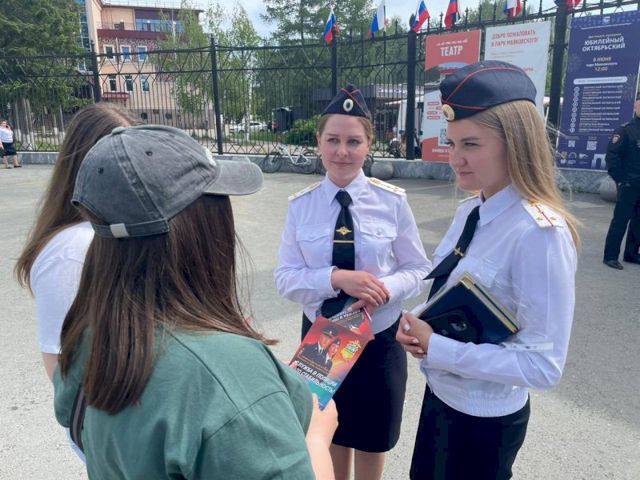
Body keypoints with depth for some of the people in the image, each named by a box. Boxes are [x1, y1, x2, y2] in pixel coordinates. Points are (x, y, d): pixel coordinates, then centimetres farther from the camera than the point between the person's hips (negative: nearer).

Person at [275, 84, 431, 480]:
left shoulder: (393, 201, -12)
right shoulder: (301, 205, -9)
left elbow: (418, 270, -6)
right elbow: (286, 277, -10)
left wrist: (386, 289, -26)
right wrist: (337, 278, -28)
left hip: (380, 339, -1)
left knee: (372, 439, 22)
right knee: (331, 434, 25)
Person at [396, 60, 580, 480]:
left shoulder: (541, 233, -27)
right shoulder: (470, 212, -4)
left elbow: (543, 365, -26)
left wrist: (435, 348, -24)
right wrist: (417, 327, -11)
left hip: (485, 417, -7)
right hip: (440, 394, 7)